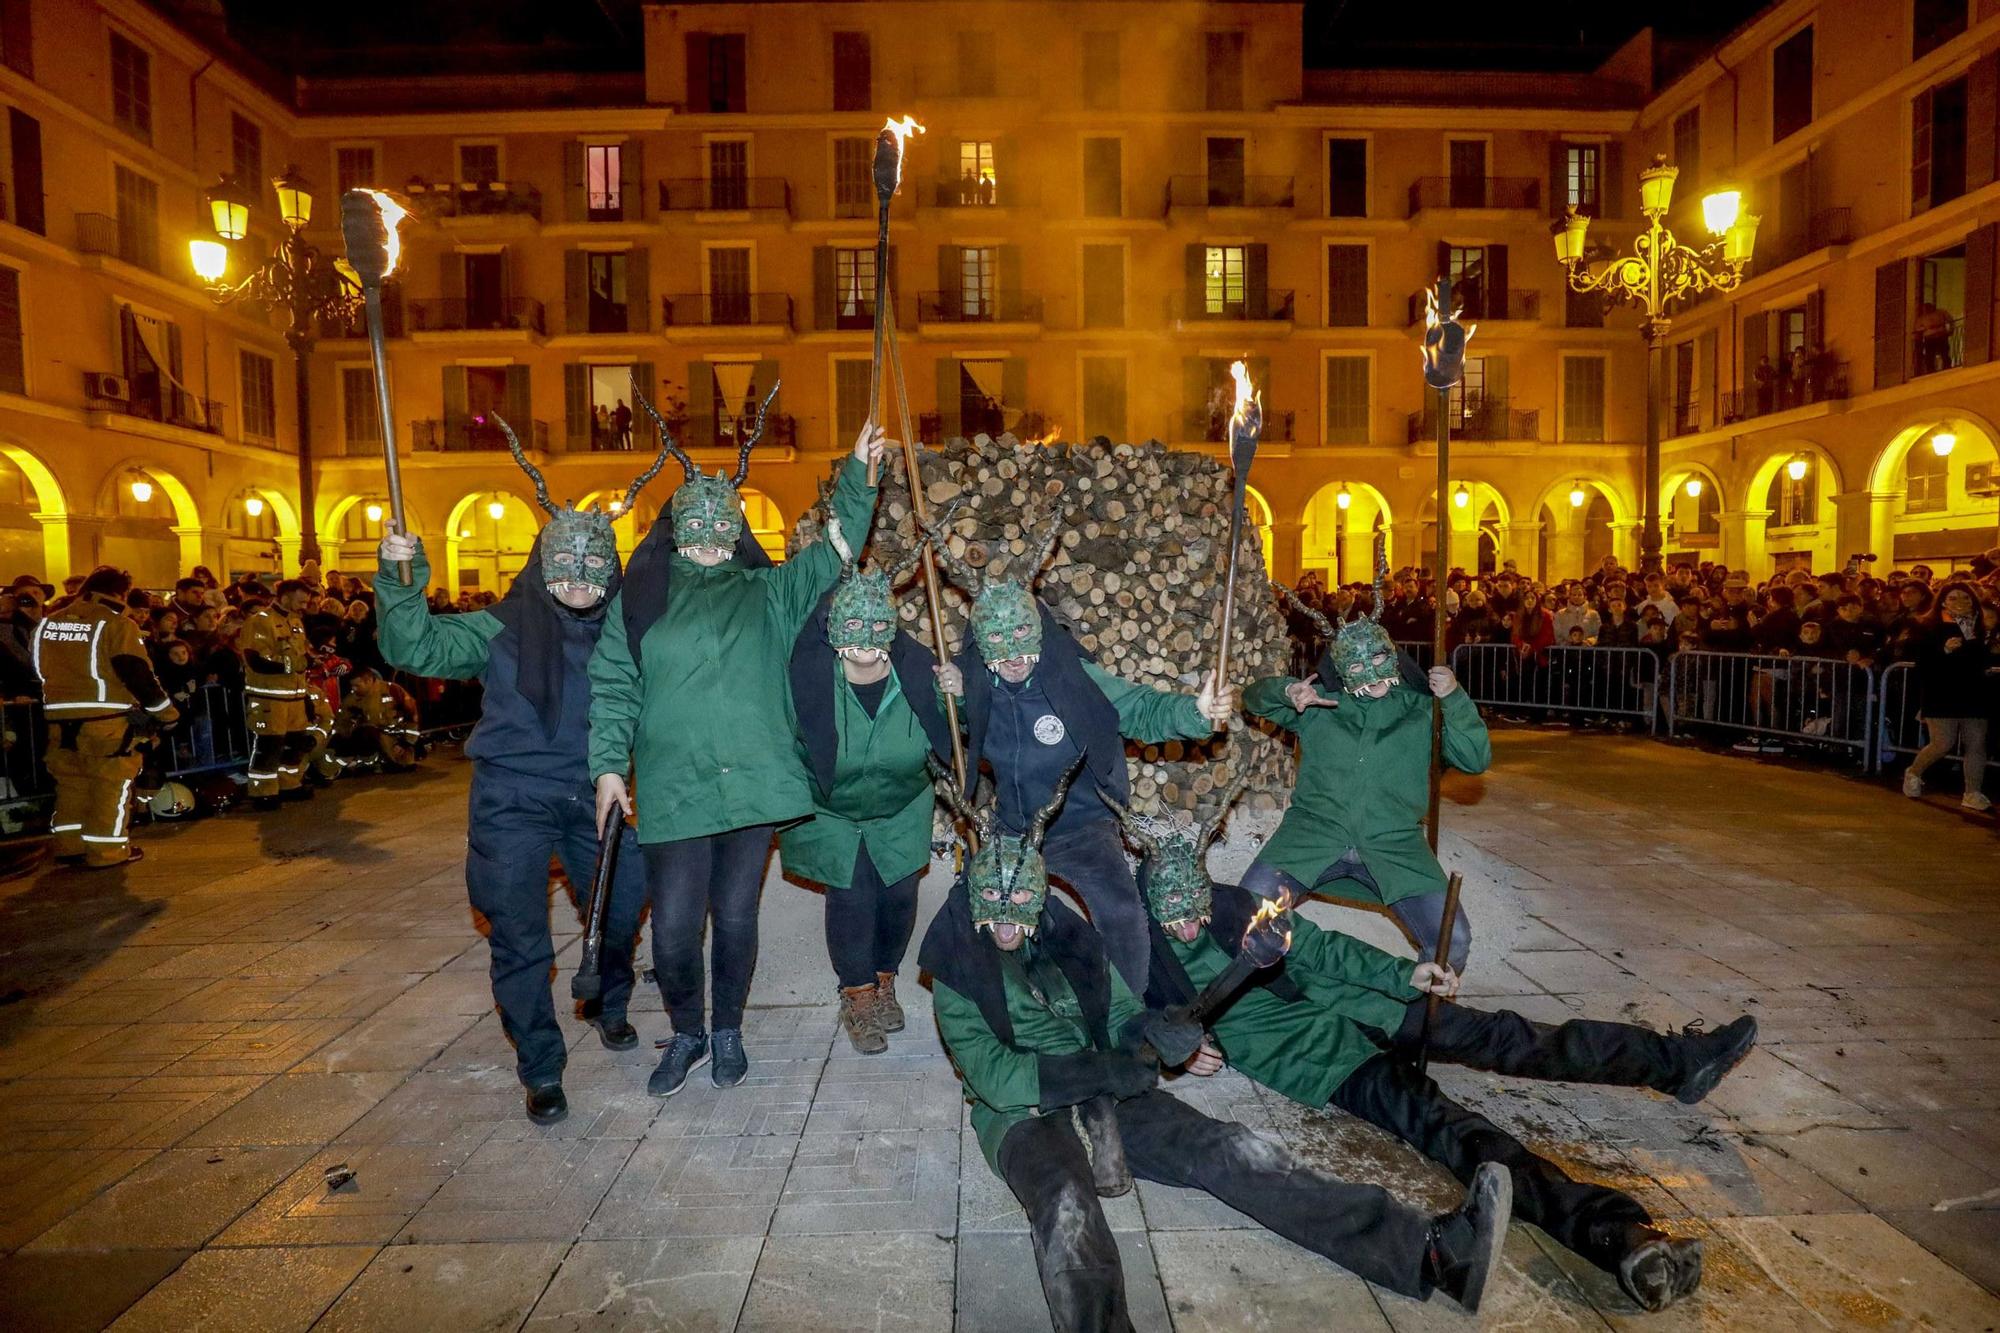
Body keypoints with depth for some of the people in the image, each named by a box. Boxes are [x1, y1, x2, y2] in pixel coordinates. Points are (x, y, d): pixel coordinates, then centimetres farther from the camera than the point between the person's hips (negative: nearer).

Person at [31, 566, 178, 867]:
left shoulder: (46, 624, 12)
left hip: (60, 719, 7)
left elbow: (36, 670, 20)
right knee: (111, 785, 1)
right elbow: (138, 675, -14)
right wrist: (166, 711, -6)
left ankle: (69, 846, 25)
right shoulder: (117, 625, -10)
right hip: (106, 719, -7)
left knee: (71, 783, 18)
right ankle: (107, 851, 3)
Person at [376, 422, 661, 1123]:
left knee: (626, 902, 9)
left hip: (593, 796, 3)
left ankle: (607, 1003, 41)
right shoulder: (504, 628, -4)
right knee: (519, 938, 0)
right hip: (513, 797, -2)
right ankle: (541, 1070, 18)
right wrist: (401, 579, -22)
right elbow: (412, 647, -9)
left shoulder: (624, 630, 1)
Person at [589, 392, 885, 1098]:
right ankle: (686, 1035, 28)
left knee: (735, 918, 10)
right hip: (674, 793, -1)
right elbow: (613, 687, 6)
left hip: (754, 785, 1)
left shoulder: (768, 592, 10)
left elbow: (835, 550, 7)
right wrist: (608, 766, -3)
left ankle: (727, 1032, 33)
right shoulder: (641, 596, 7)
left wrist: (858, 472, -1)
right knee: (673, 927, 0)